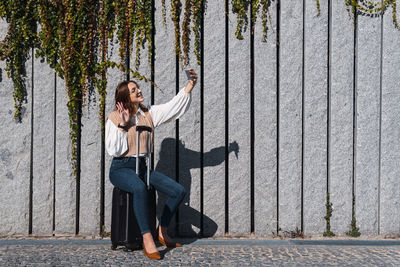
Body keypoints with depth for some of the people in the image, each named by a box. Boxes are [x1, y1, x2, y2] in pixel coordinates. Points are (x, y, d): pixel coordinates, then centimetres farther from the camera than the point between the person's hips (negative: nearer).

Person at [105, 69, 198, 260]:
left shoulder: (149, 113, 9)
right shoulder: (114, 118, -4)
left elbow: (174, 106, 3)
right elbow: (113, 150, -12)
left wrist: (190, 85, -5)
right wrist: (122, 125, -18)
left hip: (143, 166, 6)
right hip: (121, 168, -6)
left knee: (179, 191, -10)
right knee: (140, 188, -40)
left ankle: (162, 232, 8)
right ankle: (147, 239, -35)